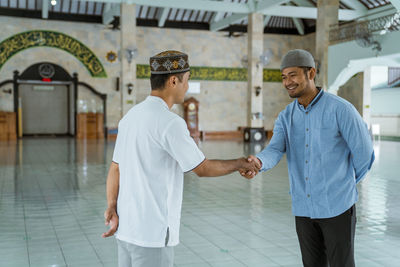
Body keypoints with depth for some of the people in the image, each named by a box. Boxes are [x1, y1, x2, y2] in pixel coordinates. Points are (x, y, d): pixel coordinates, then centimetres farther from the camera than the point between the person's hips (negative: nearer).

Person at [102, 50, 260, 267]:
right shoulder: (169, 123, -19)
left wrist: (111, 209, -2)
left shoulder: (131, 117, 9)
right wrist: (239, 164, 6)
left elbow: (115, 168, 6)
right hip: (152, 232, -8)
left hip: (126, 227, 8)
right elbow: (202, 169, -10)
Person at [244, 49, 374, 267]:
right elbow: (274, 152, -12)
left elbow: (364, 153, -6)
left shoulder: (340, 109, -14)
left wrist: (344, 184, 9)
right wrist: (257, 162, -36)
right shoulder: (285, 117, 3)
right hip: (304, 207, 5)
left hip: (337, 206, -5)